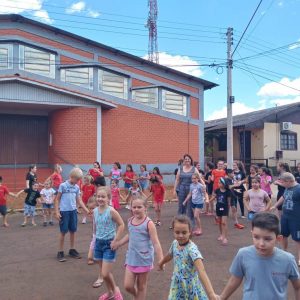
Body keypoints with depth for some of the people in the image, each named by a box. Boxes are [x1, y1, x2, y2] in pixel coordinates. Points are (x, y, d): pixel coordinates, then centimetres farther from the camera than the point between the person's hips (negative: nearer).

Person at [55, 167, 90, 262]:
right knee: (63, 232, 2)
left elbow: (79, 201, 10)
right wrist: (57, 212, -9)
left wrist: (86, 210, 3)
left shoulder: (77, 187, 6)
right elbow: (57, 199, -4)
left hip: (73, 211, 5)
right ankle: (60, 252, 14)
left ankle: (72, 250, 25)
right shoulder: (63, 185, -8)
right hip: (64, 211, -5)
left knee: (73, 231, 11)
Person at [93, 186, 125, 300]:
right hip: (99, 243, 6)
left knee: (105, 274, -5)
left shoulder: (111, 211, -19)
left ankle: (115, 289, 24)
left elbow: (121, 225, -14)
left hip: (109, 244, -6)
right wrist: (96, 238, 13)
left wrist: (115, 241, -15)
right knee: (103, 272, 16)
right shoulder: (95, 211, -1)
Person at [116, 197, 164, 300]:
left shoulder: (148, 223, -16)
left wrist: (161, 260, -21)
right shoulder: (130, 221, 0)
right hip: (131, 258, 5)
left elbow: (156, 243, -17)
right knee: (128, 286, 8)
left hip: (144, 259, -5)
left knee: (141, 286, 12)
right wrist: (117, 244, 24)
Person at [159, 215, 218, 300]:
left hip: (191, 287, -5)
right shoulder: (175, 243, -6)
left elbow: (201, 271, -35)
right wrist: (161, 263, 35)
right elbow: (170, 255, 17)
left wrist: (211, 293, -44)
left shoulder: (192, 248, -26)